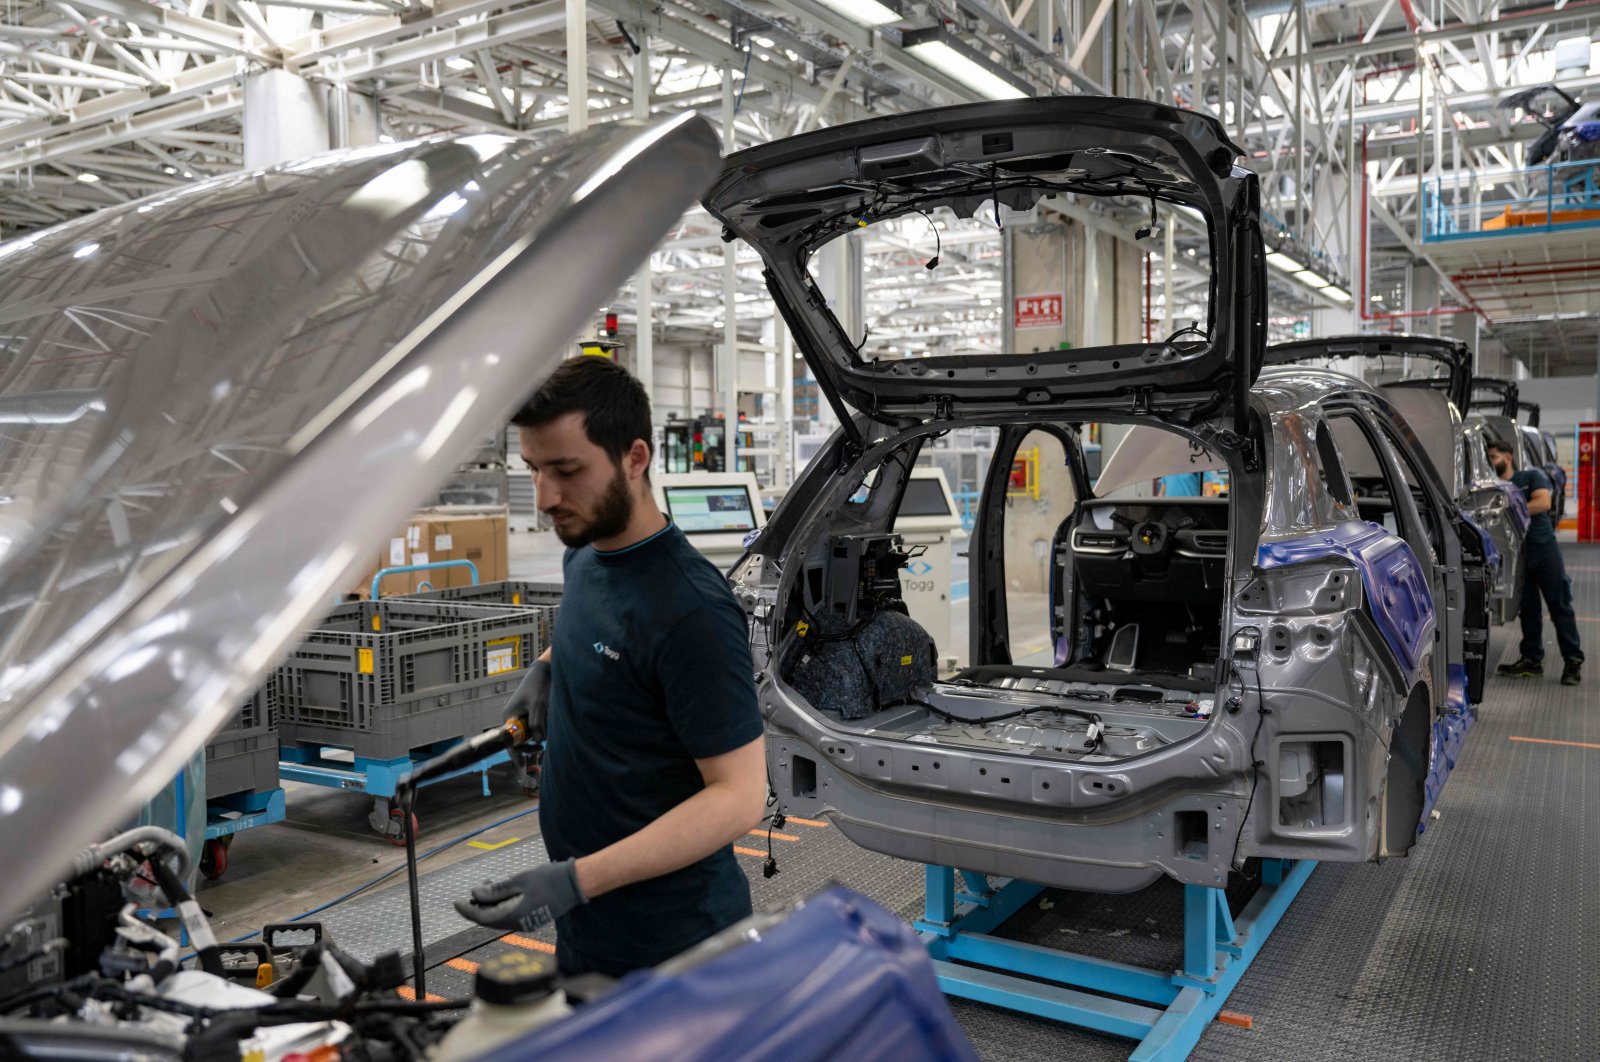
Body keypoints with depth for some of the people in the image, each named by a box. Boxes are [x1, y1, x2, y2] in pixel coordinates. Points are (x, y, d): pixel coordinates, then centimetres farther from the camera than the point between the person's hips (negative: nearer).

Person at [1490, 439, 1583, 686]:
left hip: (1544, 548, -3)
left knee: (1560, 606, -2)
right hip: (1517, 553, 3)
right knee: (1528, 609, 8)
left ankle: (1573, 660, 2)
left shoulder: (1532, 477, 4)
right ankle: (1532, 660, 15)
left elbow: (1543, 503, -13)